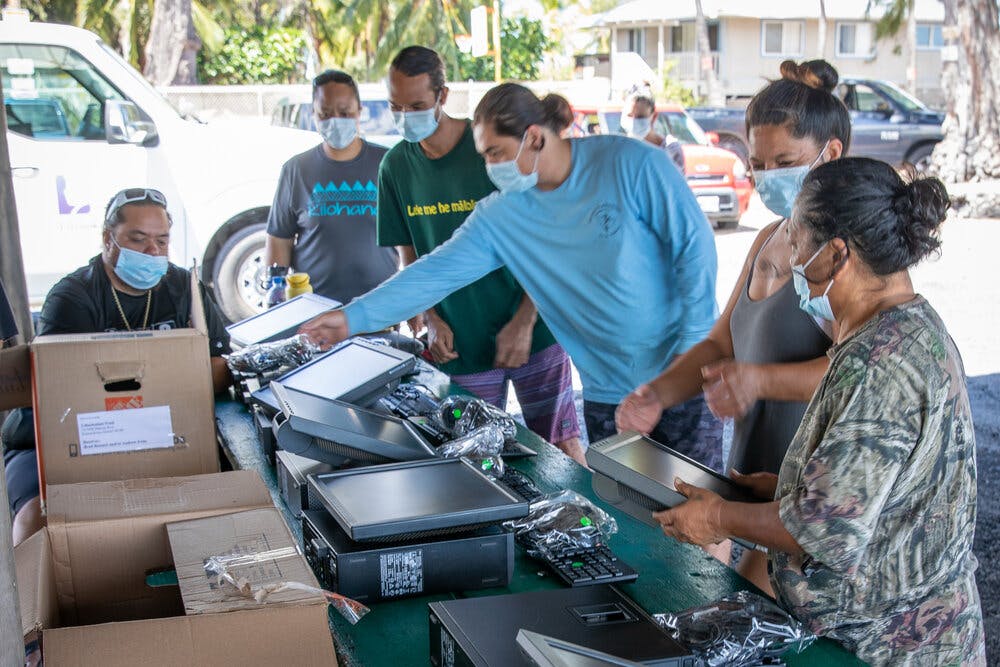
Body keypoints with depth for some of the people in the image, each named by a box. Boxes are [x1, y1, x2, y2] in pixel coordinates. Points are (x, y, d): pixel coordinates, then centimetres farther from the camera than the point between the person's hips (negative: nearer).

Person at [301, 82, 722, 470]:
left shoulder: (631, 163, -13)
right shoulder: (500, 215, -1)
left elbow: (695, 247, -11)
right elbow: (437, 273, -3)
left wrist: (694, 346, -14)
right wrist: (355, 317, -11)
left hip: (682, 376, -4)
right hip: (605, 393, 4)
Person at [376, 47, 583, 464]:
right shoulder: (396, 167, 2)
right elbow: (410, 255, 10)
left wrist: (524, 323, -13)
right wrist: (430, 319, -5)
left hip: (530, 333, -3)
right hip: (459, 346, 3)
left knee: (562, 447, 2)